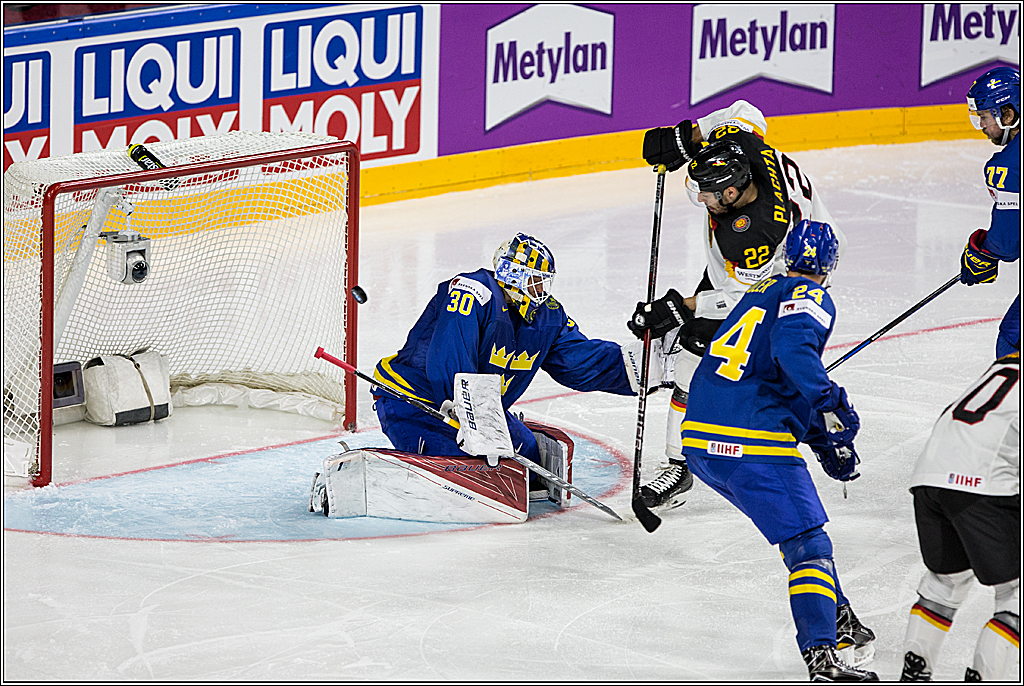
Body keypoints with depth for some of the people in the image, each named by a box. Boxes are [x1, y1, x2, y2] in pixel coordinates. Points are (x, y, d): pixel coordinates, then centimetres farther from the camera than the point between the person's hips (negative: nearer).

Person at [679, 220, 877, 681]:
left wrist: (824, 442, 28)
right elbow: (792, 346, -24)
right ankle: (822, 659, -20)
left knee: (795, 518, 27)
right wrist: (832, 403, -21)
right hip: (753, 446, -8)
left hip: (699, 440, 8)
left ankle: (839, 624, 33)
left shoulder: (764, 291, 25)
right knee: (809, 546, -6)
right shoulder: (810, 298, -1)